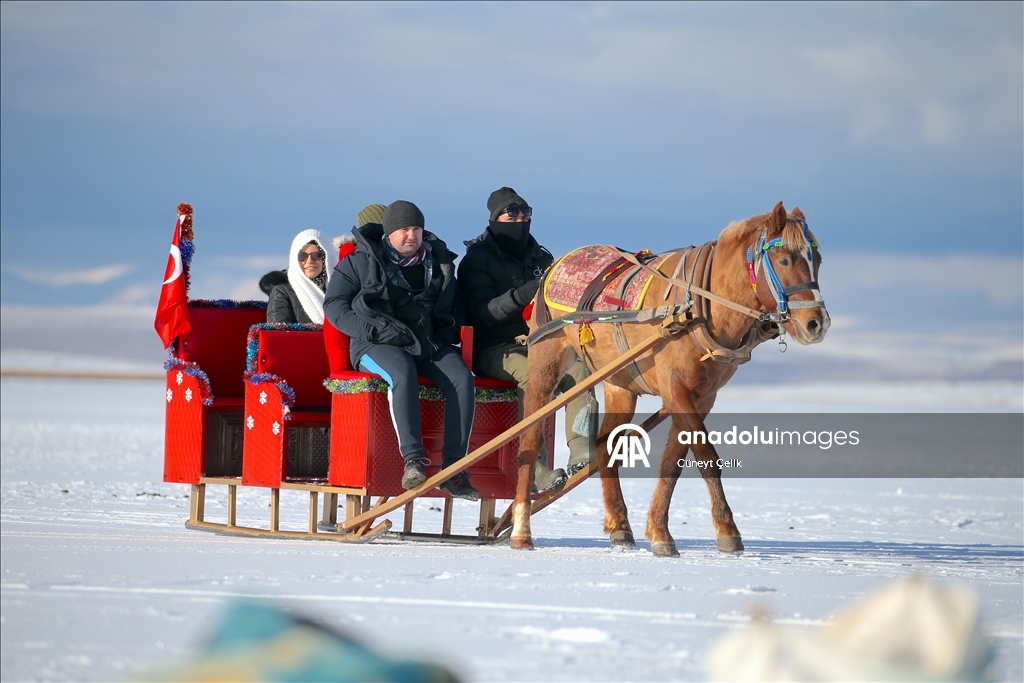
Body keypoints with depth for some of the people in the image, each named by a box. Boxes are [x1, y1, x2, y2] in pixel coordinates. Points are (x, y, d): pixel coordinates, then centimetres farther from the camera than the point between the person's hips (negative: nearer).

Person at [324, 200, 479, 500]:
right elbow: (334, 306, -1)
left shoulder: (439, 261, 17)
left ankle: (454, 468, -27)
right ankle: (413, 460, -42)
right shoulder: (361, 262, 4)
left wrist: (447, 330, 7)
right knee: (403, 374, -38)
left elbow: (456, 305, 30)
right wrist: (378, 329, -13)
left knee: (462, 379, -25)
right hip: (379, 345, -4)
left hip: (430, 342, 4)